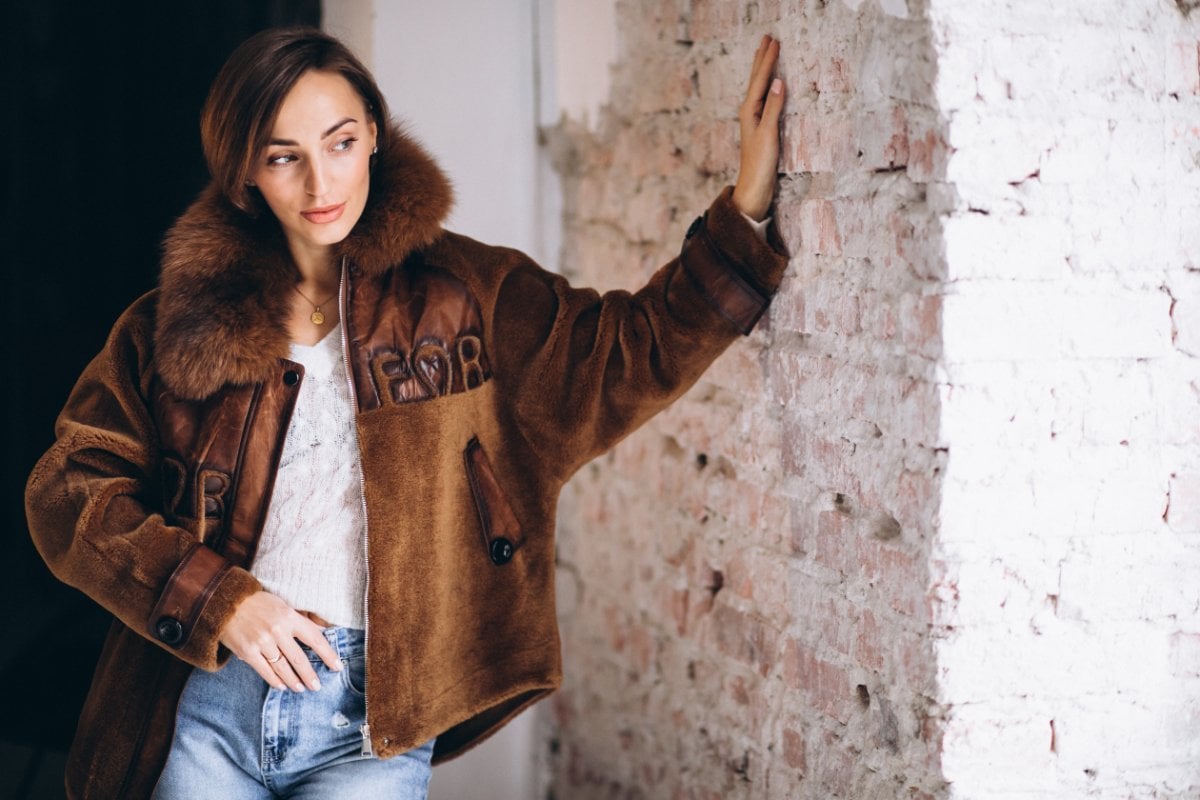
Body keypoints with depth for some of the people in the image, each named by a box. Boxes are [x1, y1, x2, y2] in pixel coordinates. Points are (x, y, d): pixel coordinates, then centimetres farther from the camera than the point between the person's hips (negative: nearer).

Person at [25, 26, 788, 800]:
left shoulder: (458, 293, 6)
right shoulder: (185, 317, 5)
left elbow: (634, 350, 2)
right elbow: (69, 487, 4)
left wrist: (746, 210, -9)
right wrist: (216, 597, -8)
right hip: (209, 702, 1)